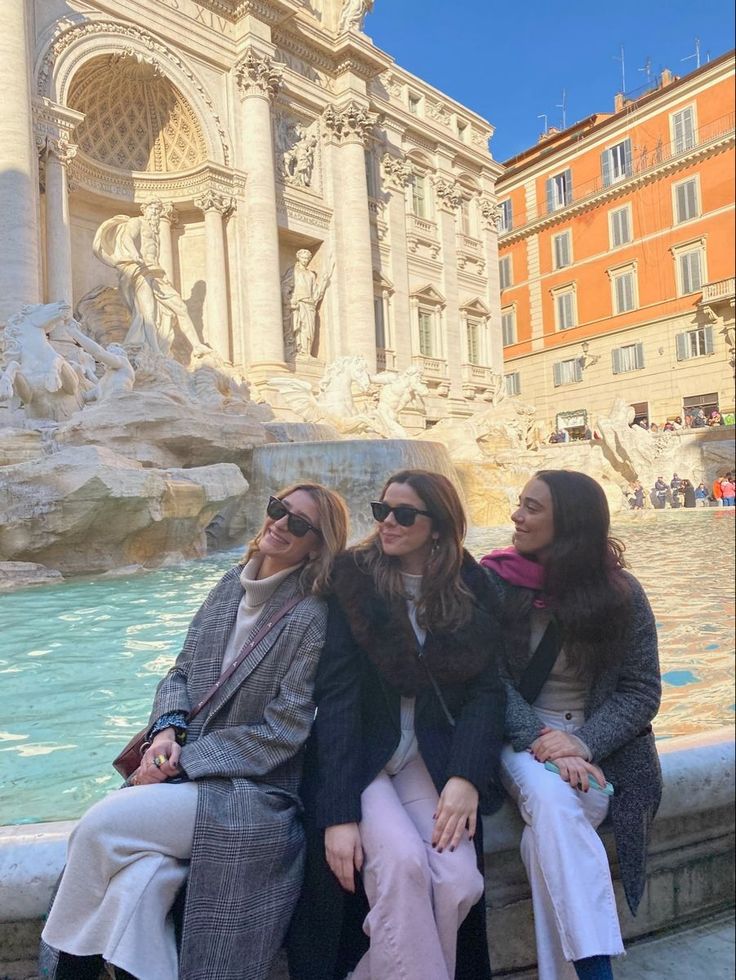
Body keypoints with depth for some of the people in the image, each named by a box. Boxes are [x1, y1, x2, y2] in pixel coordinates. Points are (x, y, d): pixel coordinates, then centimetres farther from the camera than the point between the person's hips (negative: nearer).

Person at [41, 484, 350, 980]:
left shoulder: (311, 618, -13)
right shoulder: (231, 585, 7)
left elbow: (281, 732, -14)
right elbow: (182, 672, 13)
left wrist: (182, 759, -13)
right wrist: (166, 731, -7)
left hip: (252, 792, -5)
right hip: (184, 770, 5)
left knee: (100, 825, -18)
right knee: (136, 879, -20)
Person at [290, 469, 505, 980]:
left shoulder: (472, 589, 1)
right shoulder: (355, 581, -6)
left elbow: (487, 688, -2)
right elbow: (337, 694, -11)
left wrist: (466, 778, -18)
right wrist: (339, 814, -18)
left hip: (430, 759, 3)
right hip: (358, 755, -2)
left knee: (460, 881, -18)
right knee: (404, 861, -27)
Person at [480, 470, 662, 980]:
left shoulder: (621, 594, -2)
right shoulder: (496, 582, -6)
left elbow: (642, 692, -3)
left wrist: (584, 743, -19)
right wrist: (542, 740, -25)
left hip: (599, 743, 1)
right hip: (520, 737, 0)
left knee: (547, 833, -28)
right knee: (552, 804, -32)